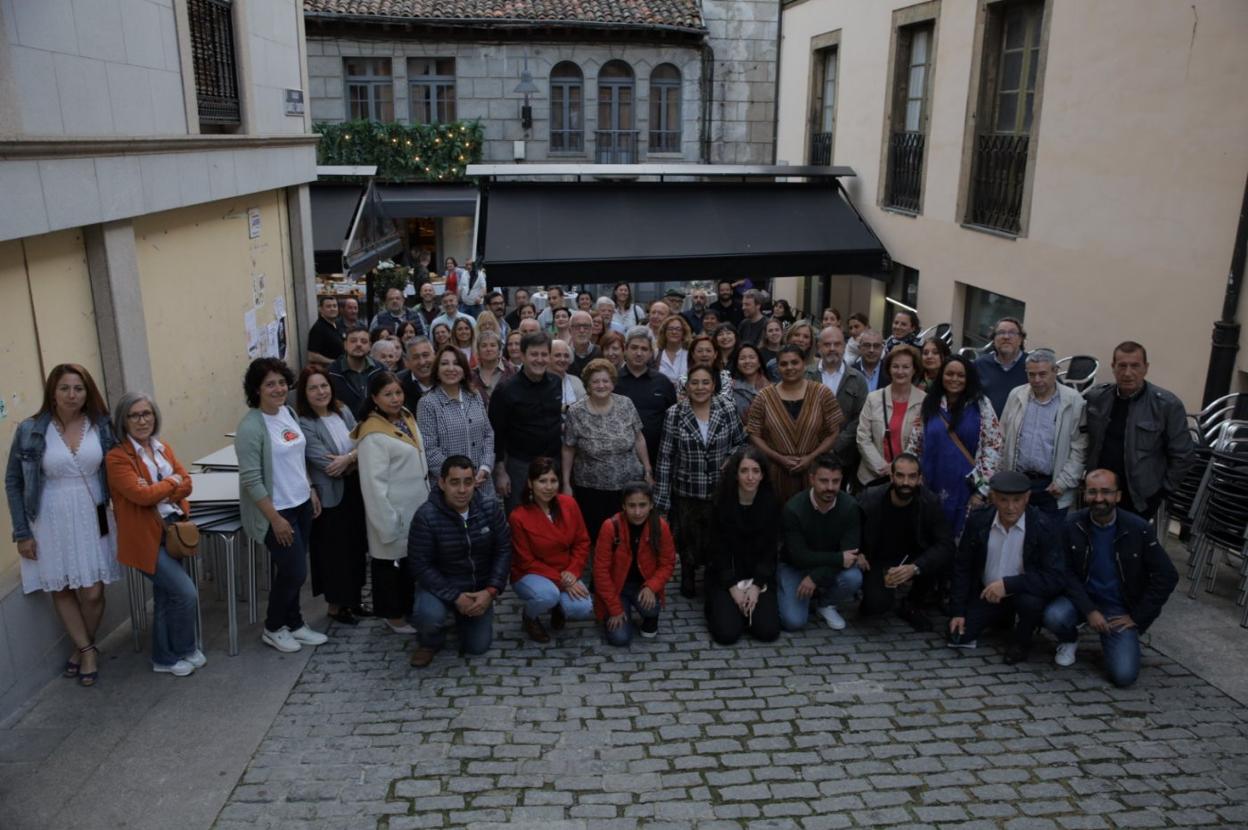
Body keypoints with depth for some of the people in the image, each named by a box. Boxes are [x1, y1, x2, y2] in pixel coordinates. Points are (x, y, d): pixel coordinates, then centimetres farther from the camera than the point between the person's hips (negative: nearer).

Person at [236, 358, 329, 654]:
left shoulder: (289, 412, 4)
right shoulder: (251, 426, -20)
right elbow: (252, 480, -21)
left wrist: (311, 491, 14)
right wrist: (275, 519, -20)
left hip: (301, 504, 7)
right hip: (277, 511, -7)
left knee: (291, 570, 16)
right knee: (294, 572, 0)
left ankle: (293, 623, 31)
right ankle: (273, 628, 21)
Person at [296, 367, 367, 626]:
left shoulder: (343, 412, 5)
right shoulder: (304, 424, -16)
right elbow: (327, 465, -23)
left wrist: (348, 458, -18)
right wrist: (358, 460, -11)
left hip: (354, 490, 6)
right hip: (330, 497, -6)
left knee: (357, 546, 15)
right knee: (334, 551, 6)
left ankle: (353, 598, 32)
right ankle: (336, 605, 23)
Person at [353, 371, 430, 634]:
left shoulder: (407, 418, 6)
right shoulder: (373, 435, -20)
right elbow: (374, 484, -22)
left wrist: (428, 500, 15)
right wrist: (387, 522, -21)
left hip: (416, 508, 8)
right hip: (394, 512, -8)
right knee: (392, 561, 7)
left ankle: (409, 609, 32)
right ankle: (394, 615, 21)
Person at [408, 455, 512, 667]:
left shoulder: (489, 506, -13)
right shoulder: (426, 516, -22)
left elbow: (503, 549, -8)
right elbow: (420, 565, -19)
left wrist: (490, 591, -18)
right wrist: (455, 597, -24)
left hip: (480, 587, 3)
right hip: (441, 585, -3)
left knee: (478, 646, 1)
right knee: (429, 616, -33)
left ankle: (462, 616, 35)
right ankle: (430, 642, 5)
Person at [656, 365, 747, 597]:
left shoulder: (728, 409, -6)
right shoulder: (674, 414, -9)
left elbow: (741, 443, 7)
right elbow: (665, 458, -7)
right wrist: (662, 499, -8)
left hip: (720, 492, 1)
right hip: (686, 493, 0)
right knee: (688, 543, 16)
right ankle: (688, 577, 45)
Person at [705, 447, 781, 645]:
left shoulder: (770, 503, -5)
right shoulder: (722, 502, -11)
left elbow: (770, 549, -2)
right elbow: (718, 549, -8)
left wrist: (757, 585, -12)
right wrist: (732, 587, -14)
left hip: (759, 575, 2)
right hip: (725, 575, -2)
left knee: (768, 631, -13)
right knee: (727, 633, -17)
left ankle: (751, 605, 17)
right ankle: (717, 606, 15)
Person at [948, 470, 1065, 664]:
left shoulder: (1043, 528, -18)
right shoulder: (978, 521, -9)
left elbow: (1056, 578, -24)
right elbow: (962, 567, 0)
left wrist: (1008, 584, -32)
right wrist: (957, 611, -3)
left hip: (1023, 594, -3)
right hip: (986, 594, 4)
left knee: (1031, 602, -36)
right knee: (957, 636, -10)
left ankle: (1021, 641, 0)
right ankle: (1002, 620, 22)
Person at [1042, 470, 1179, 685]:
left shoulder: (1139, 529, -12)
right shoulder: (1072, 524, -10)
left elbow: (1167, 577, -7)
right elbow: (1065, 572, -8)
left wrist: (1137, 617, -7)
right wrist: (1089, 610, -19)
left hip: (1120, 609, -1)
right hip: (1083, 599, 1)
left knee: (1123, 675, -18)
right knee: (1053, 616, -33)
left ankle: (1110, 639, 18)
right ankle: (1069, 641, 6)